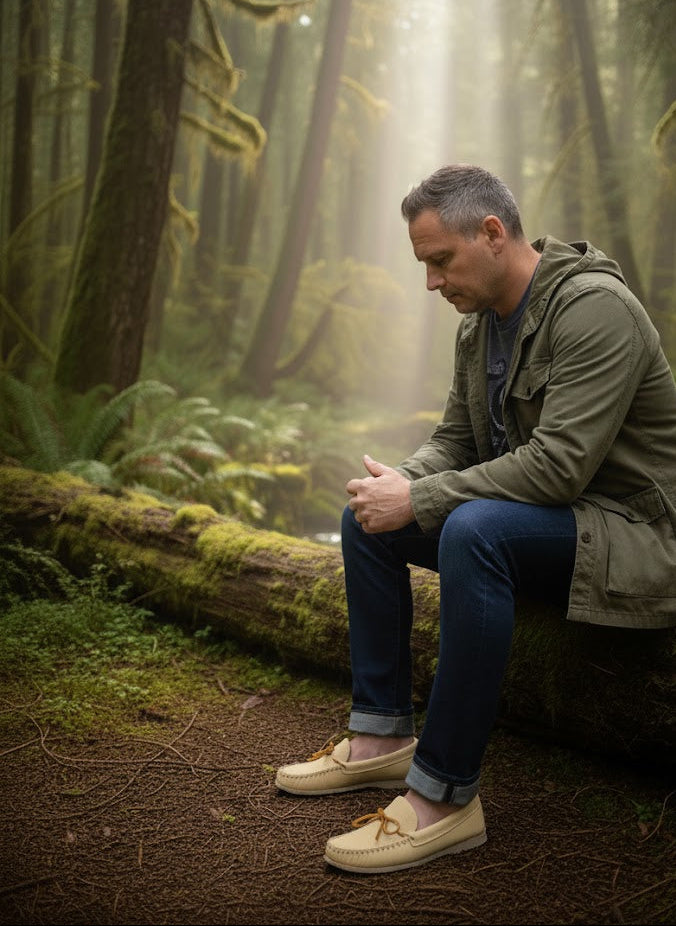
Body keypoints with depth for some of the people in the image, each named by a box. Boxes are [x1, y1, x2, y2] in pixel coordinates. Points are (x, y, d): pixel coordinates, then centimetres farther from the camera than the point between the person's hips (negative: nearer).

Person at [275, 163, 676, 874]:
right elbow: (454, 438, 13)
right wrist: (402, 480, -10)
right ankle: (380, 736, 7)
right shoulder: (478, 322, 7)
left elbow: (558, 464, -29)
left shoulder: (595, 307, -21)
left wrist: (420, 500, -26)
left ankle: (444, 795, -28)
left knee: (474, 529, -37)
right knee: (367, 519, 2)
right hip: (533, 515, 9)